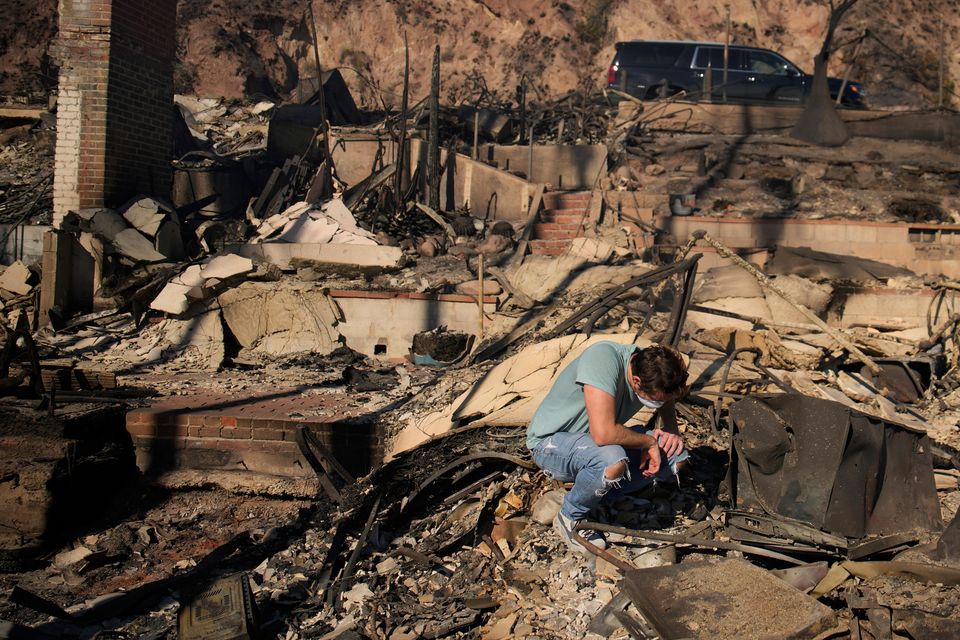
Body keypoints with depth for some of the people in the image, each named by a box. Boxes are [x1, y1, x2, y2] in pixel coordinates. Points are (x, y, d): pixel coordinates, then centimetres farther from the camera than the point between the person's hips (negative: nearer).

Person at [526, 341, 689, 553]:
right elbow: (603, 434, -42)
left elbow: (667, 405, 13)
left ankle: (596, 493, 2)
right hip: (551, 441, -7)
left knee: (677, 455, -8)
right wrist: (648, 442, -25)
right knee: (612, 460, -38)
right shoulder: (602, 358, -33)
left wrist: (672, 432, -9)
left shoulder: (650, 367, -11)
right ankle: (569, 518, -8)